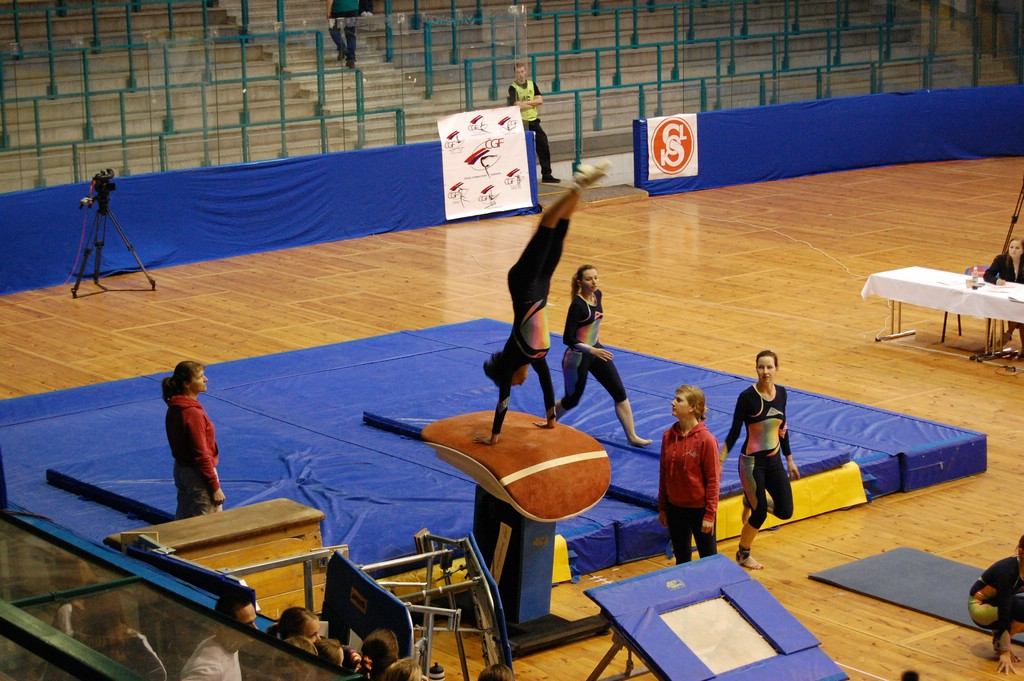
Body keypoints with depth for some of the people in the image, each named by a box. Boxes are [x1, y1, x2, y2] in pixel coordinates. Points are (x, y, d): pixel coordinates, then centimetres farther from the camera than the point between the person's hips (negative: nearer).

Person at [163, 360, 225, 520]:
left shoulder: (174, 408, 2)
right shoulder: (193, 414, -25)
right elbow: (201, 455, -23)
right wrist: (215, 487, -17)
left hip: (180, 469, 9)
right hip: (198, 475, -9)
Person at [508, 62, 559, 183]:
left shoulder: (532, 84, 10)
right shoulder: (513, 88, -6)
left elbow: (540, 100, 0)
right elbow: (516, 105, -18)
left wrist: (525, 103, -11)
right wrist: (532, 103, -7)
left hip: (534, 121, 5)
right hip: (521, 123, -5)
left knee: (543, 147, 3)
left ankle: (546, 175, 10)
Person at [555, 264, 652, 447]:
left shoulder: (597, 295, -2)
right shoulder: (577, 305, -26)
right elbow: (567, 339, -27)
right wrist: (591, 350, -35)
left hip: (595, 350, 8)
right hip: (577, 356, -7)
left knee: (619, 392, 2)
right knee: (572, 400, 9)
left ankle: (632, 436, 7)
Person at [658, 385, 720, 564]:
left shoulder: (706, 439, -17)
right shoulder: (668, 436, -1)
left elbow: (712, 480, -13)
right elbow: (663, 474, 7)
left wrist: (710, 515, -13)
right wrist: (662, 508, 9)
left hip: (699, 509, -5)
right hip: (675, 507, 5)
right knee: (681, 558, 17)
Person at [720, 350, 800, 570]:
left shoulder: (781, 393, 1)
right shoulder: (747, 397, -16)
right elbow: (734, 432, -12)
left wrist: (790, 460, 18)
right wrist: (720, 461, -15)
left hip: (774, 460, 6)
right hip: (752, 461, -6)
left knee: (785, 511, 3)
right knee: (759, 515, 0)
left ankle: (753, 501, 32)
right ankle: (743, 555, 24)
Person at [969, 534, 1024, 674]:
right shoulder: (1007, 571, -33)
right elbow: (1004, 613, -35)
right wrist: (1005, 652, -38)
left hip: (999, 602, 8)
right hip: (980, 607, -8)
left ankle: (999, 632, 5)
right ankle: (999, 641, -9)